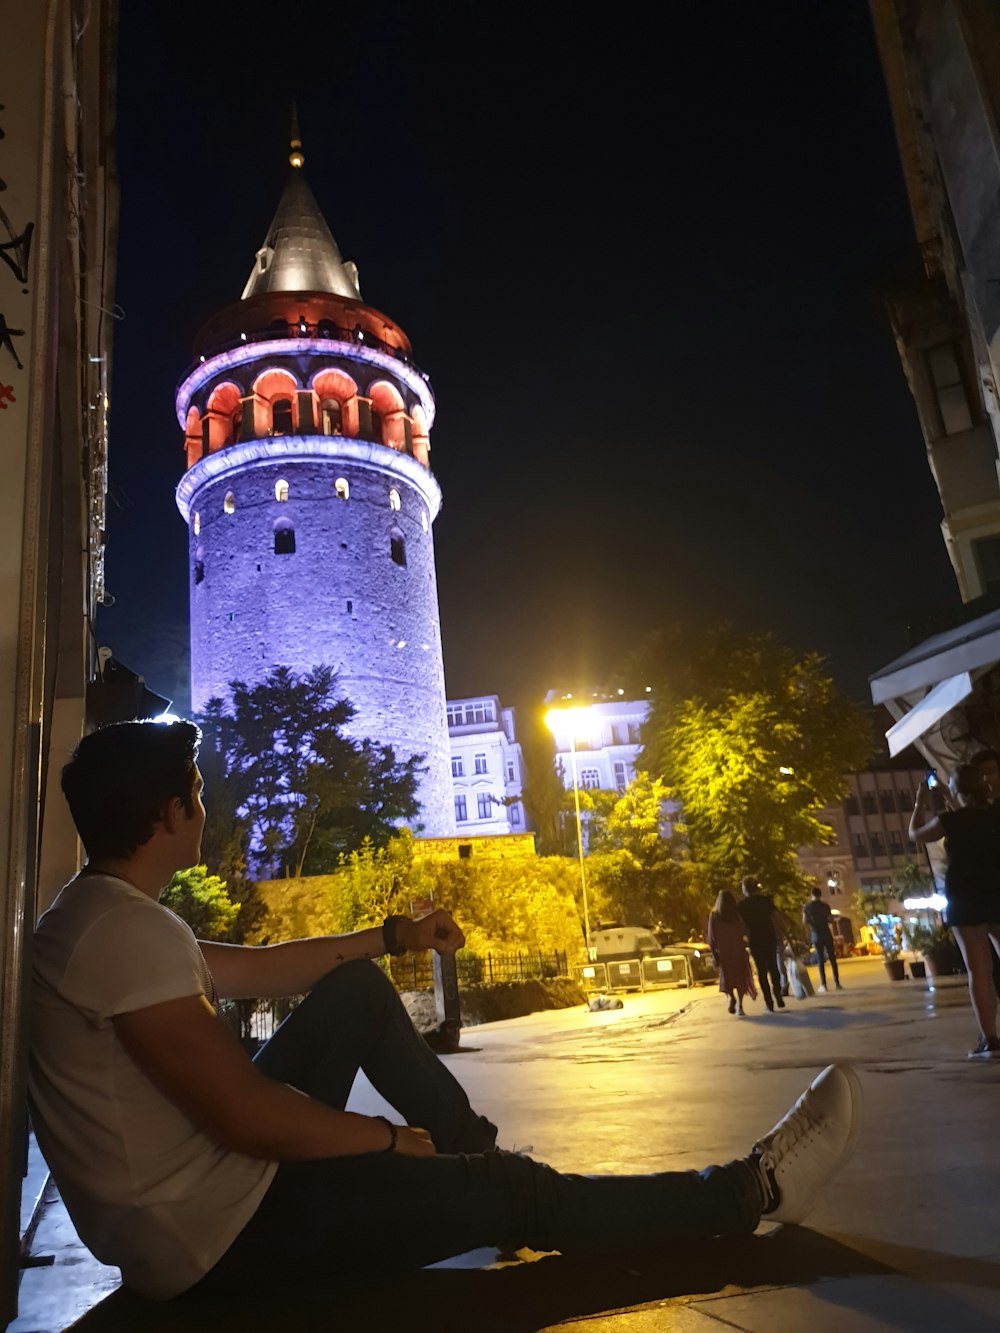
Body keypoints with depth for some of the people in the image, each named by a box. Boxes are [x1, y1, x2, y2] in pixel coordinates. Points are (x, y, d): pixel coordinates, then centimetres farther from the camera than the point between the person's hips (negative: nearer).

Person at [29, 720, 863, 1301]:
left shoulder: (100, 915, 6)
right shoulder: (128, 928, -27)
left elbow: (254, 969, 14)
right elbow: (247, 1116, -29)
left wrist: (390, 938, 15)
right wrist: (394, 1138, -13)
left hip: (197, 1178, 10)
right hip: (214, 1234, -10)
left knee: (355, 990, 13)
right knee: (510, 1194, -7)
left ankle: (476, 1151, 23)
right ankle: (755, 1191, 7)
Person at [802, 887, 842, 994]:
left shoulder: (807, 907, -1)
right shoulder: (825, 906, 1)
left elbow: (804, 922, -3)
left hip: (816, 935, 0)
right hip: (826, 933, 1)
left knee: (821, 960, 2)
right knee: (832, 958, 6)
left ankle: (823, 985, -5)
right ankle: (837, 983, 4)